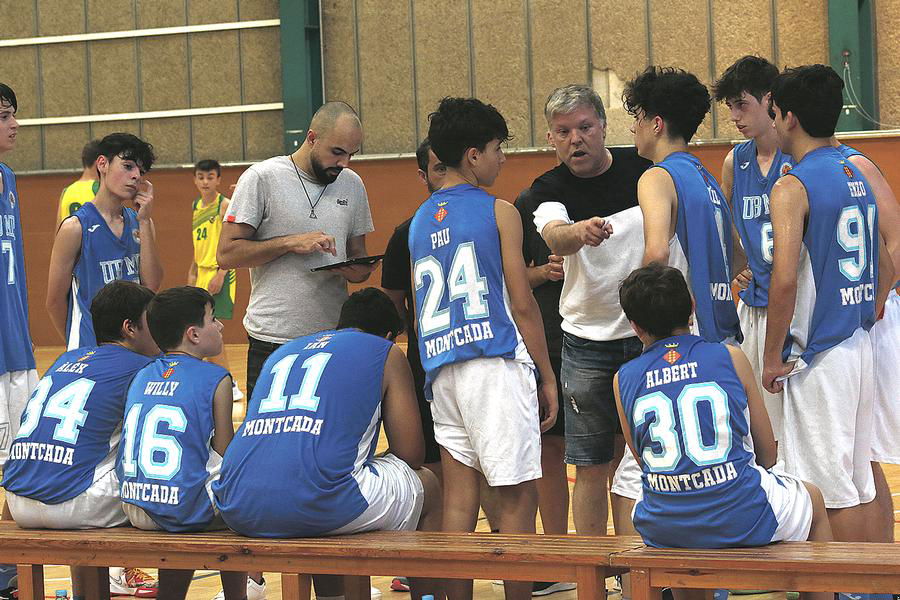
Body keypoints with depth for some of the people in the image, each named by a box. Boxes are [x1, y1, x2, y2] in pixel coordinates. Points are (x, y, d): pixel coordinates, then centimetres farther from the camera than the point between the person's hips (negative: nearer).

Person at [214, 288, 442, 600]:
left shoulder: (283, 351, 30)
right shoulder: (385, 353, 16)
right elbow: (411, 454, 13)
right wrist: (374, 460, 34)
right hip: (316, 504, -6)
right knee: (426, 486, 24)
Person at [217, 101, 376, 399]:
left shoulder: (352, 185, 12)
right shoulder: (262, 178, -5)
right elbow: (227, 254, -7)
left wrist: (359, 270, -5)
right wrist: (291, 243, -16)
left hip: (335, 341, 5)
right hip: (274, 341, -4)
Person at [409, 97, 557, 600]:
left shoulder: (420, 221, 16)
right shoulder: (499, 213, -2)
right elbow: (522, 304, -4)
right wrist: (547, 377, 2)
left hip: (442, 369, 6)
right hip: (496, 364, -6)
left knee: (459, 497, 7)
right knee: (519, 496, -3)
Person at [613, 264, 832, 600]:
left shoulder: (624, 379, 1)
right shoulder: (730, 358, -3)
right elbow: (767, 454, 4)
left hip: (665, 531, 2)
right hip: (743, 521, -2)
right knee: (813, 500, 30)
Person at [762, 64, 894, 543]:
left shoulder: (793, 186, -14)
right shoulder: (857, 176, 11)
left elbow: (784, 279, -22)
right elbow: (886, 268, 17)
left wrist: (773, 357, -14)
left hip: (817, 354, -8)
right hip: (858, 346, 8)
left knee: (830, 485, -2)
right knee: (856, 480, 14)